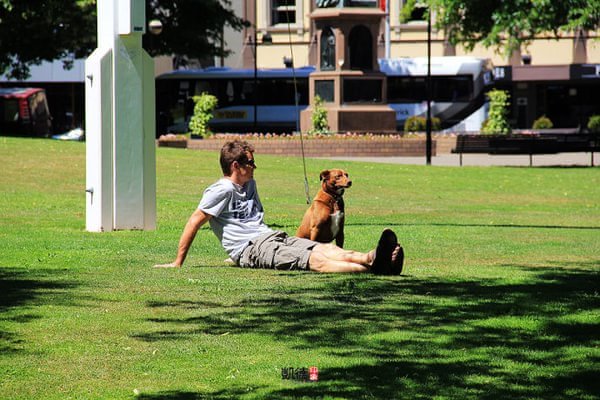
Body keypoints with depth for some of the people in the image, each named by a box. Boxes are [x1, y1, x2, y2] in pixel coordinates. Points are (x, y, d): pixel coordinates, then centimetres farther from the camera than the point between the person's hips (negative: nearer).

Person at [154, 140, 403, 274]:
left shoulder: (249, 184, 25)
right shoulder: (222, 190, -5)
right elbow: (194, 222, -6)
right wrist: (178, 263, -5)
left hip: (271, 237, 9)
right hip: (250, 249, -9)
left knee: (326, 249, -18)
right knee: (315, 260, -30)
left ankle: (371, 258, -44)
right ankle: (370, 268, -51)